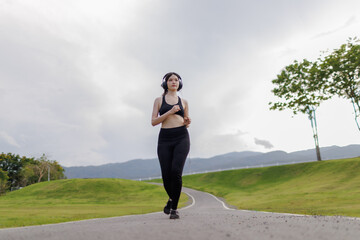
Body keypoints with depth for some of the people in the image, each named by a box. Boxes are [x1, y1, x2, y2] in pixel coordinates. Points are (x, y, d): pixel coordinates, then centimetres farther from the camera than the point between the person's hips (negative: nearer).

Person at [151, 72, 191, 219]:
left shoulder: (183, 102, 16)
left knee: (176, 172, -19)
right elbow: (153, 122, 2)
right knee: (166, 176, -5)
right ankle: (171, 198, 28)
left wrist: (187, 122, -3)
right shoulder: (159, 100, 12)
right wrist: (170, 112, -9)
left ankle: (174, 208, -4)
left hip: (181, 138, 0)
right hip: (165, 139, 0)